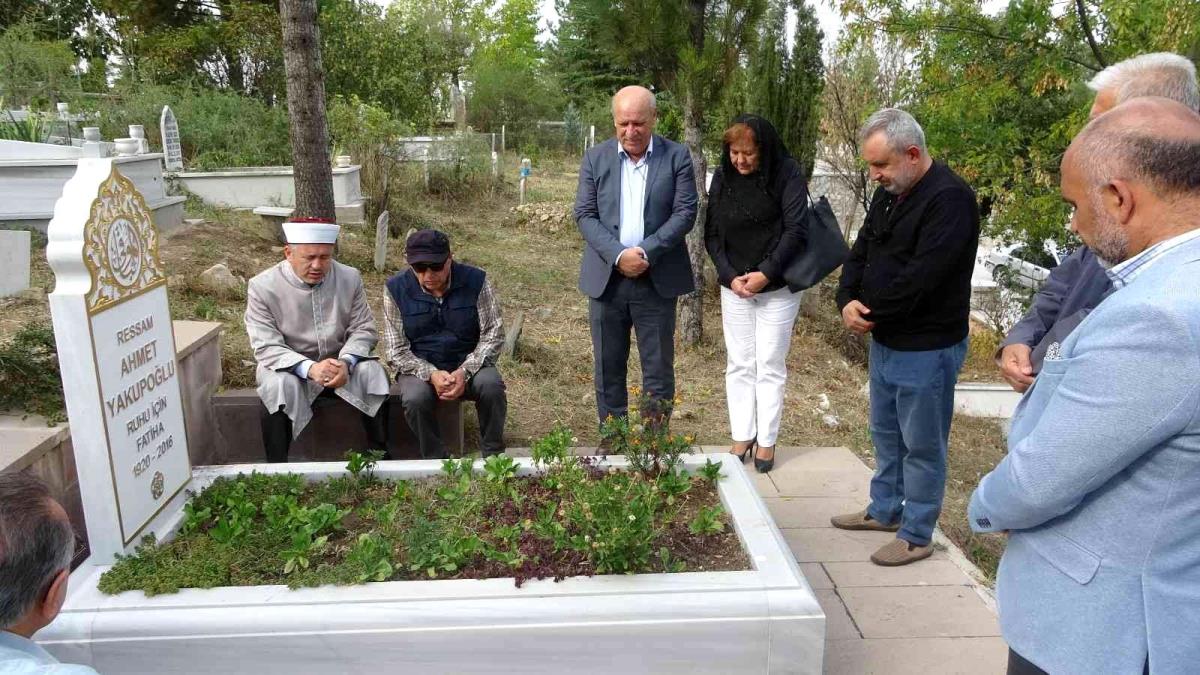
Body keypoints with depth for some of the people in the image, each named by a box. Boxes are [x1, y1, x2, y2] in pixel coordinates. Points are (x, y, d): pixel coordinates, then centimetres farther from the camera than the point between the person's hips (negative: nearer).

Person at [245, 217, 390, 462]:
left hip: (341, 362, 2)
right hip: (289, 367, -2)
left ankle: (380, 456, -14)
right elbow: (266, 347, -17)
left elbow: (363, 330, -4)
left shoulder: (350, 278, -5)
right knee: (278, 384, -34)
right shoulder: (262, 287, -13)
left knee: (372, 371, -25)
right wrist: (310, 368, -34)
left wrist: (345, 362, -25)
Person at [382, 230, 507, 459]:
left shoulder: (476, 281, -9)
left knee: (491, 385, -31)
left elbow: (493, 334, -7)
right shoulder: (396, 289, -7)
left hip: (468, 364, 0)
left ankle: (493, 455, -9)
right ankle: (436, 460, -9)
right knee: (415, 398, -32)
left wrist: (465, 372, -22)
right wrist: (431, 374, -25)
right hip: (421, 368, 0)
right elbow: (395, 351, -7)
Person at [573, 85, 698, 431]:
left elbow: (685, 212, -6)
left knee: (658, 368, 7)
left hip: (657, 279, -1)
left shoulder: (677, 157, 0)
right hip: (606, 278, 2)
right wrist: (618, 255, -16)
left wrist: (646, 253, -17)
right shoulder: (595, 158, 4)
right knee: (608, 368, 10)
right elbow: (585, 214, -1)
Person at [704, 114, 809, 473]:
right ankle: (742, 437, 16)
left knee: (770, 366, 3)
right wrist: (730, 276, -9)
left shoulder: (786, 174, -9)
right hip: (734, 286, 4)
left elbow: (795, 229, -13)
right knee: (738, 365, 7)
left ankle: (766, 441, 13)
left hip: (777, 287, -3)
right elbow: (711, 233, 3)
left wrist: (766, 273, -19)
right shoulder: (722, 177, 2)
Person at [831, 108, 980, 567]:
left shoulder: (949, 199, -20)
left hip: (926, 348, -9)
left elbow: (920, 277, -26)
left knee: (922, 444, 4)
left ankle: (917, 535, 18)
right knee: (886, 433, 21)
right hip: (885, 340, 9)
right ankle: (885, 510, 38)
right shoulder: (888, 194, 9)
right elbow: (861, 253, 12)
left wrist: (870, 313, -14)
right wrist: (848, 300, -7)